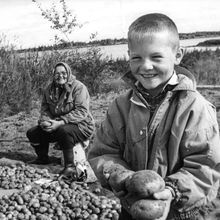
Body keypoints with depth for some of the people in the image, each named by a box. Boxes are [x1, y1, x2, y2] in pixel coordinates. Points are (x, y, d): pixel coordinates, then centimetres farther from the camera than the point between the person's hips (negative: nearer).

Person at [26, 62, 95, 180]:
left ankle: (70, 166, -25)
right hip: (57, 126, 7)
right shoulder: (50, 89, 7)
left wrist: (61, 122, -32)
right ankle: (42, 158, 21)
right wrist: (45, 121, -17)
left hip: (81, 126, -7)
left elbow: (82, 111, -24)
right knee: (32, 133, -2)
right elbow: (44, 109, 7)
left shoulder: (78, 87, -14)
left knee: (63, 130, -38)